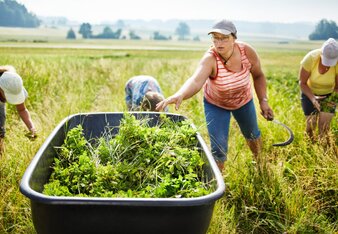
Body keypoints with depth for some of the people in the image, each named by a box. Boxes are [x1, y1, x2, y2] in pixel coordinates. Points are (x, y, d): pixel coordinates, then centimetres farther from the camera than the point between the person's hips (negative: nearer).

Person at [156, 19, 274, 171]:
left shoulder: (247, 52, -27)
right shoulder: (210, 59, -37)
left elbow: (258, 76, -8)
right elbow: (196, 80, -56)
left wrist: (263, 101, -14)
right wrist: (180, 95, -75)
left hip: (244, 101, 4)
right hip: (216, 105, -3)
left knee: (252, 135, 26)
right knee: (218, 149, -11)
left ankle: (259, 162, 59)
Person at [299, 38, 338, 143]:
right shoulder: (310, 58, -30)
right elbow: (302, 83, -19)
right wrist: (312, 98, -32)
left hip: (328, 94, 0)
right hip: (309, 92, 0)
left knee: (324, 126, -10)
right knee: (311, 125, -2)